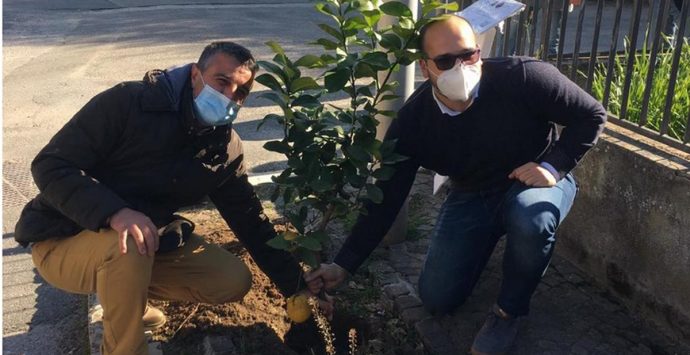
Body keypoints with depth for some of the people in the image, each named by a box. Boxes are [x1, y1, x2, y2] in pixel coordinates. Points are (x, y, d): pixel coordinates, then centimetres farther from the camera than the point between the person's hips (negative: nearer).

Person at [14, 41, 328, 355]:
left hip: (150, 239, 5)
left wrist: (297, 287, -4)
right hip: (65, 239, -5)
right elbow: (50, 166, -22)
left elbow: (250, 221, 0)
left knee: (234, 282, -3)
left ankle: (126, 295, 15)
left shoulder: (226, 151, -5)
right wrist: (114, 212, -40)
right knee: (129, 247, -38)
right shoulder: (128, 102, -21)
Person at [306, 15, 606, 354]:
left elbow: (592, 115, -12)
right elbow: (386, 198, -15)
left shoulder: (524, 77, -28)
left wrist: (554, 166, -27)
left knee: (530, 217, -39)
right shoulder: (413, 121, -21)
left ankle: (508, 310, -9)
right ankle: (486, 241, 28)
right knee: (437, 299, -2)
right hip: (472, 197, 2)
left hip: (536, 182, -2)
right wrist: (343, 265, -17)